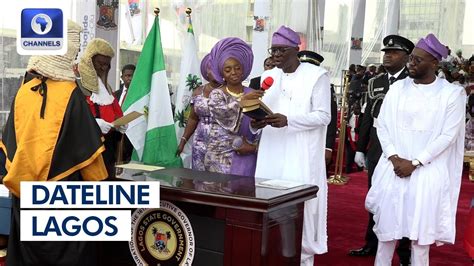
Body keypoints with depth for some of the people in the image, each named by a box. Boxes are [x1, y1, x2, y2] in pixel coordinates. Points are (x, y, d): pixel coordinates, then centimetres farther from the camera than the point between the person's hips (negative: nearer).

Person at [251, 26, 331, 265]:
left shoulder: (317, 75, -3)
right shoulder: (268, 77, 13)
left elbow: (323, 116, -8)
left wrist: (288, 120, -21)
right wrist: (256, 122, -10)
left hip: (301, 157, -5)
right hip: (272, 155, 5)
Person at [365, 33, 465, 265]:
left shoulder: (452, 93, -4)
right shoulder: (397, 88, 4)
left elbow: (448, 135, -8)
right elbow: (382, 125, 4)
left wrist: (414, 163, -13)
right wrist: (394, 158, -9)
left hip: (427, 171, -2)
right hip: (393, 168, 3)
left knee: (420, 227, 3)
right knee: (387, 222, 7)